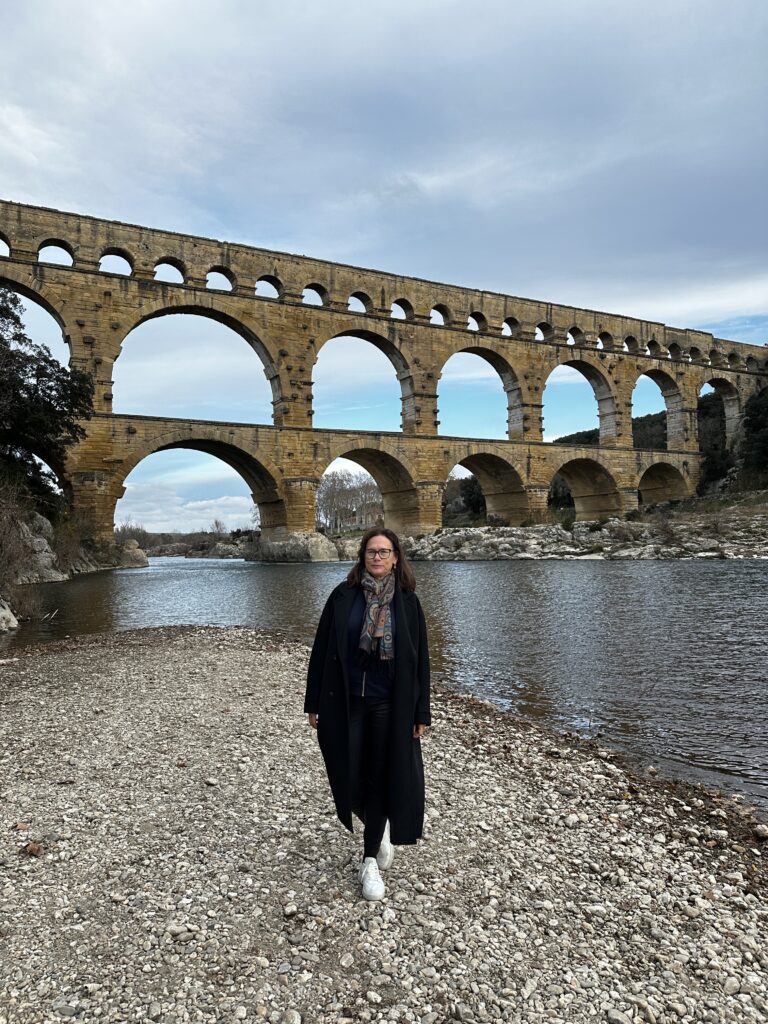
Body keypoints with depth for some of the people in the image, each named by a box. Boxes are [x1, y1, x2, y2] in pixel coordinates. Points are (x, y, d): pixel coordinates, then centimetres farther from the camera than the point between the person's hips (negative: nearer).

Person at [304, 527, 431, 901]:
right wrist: (314, 702, -1)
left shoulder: (407, 602, -2)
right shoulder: (342, 596, -2)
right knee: (348, 778, 9)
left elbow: (420, 659, 0)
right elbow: (321, 650, 0)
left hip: (389, 706, -1)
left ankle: (370, 861, 25)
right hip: (345, 703, 1)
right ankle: (379, 831, 41)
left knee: (379, 778, 7)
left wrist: (421, 713, -2)